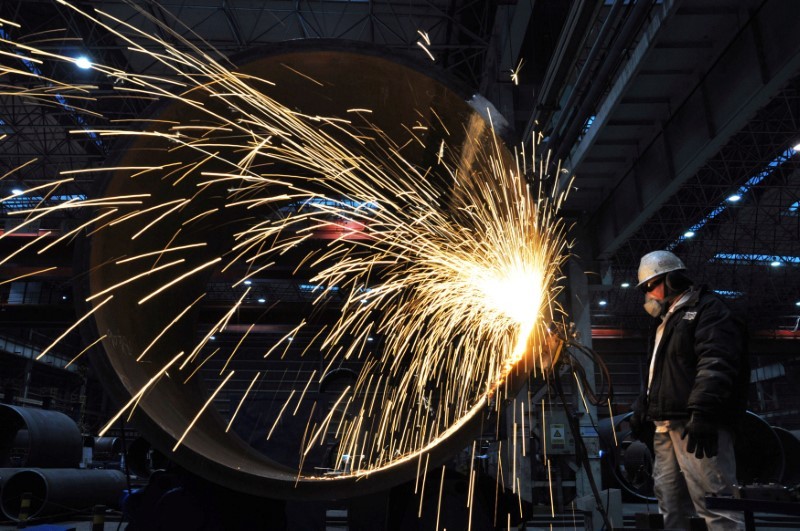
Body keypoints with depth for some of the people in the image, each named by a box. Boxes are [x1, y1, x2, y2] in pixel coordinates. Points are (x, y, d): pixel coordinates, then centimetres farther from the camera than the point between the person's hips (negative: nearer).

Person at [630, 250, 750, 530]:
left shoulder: (707, 308, -3)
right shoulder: (666, 320, 26)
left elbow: (716, 365, -19)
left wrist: (703, 412, -28)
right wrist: (642, 408, 28)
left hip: (697, 426, -10)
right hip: (666, 426, 10)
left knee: (714, 502, -12)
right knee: (671, 506, 11)